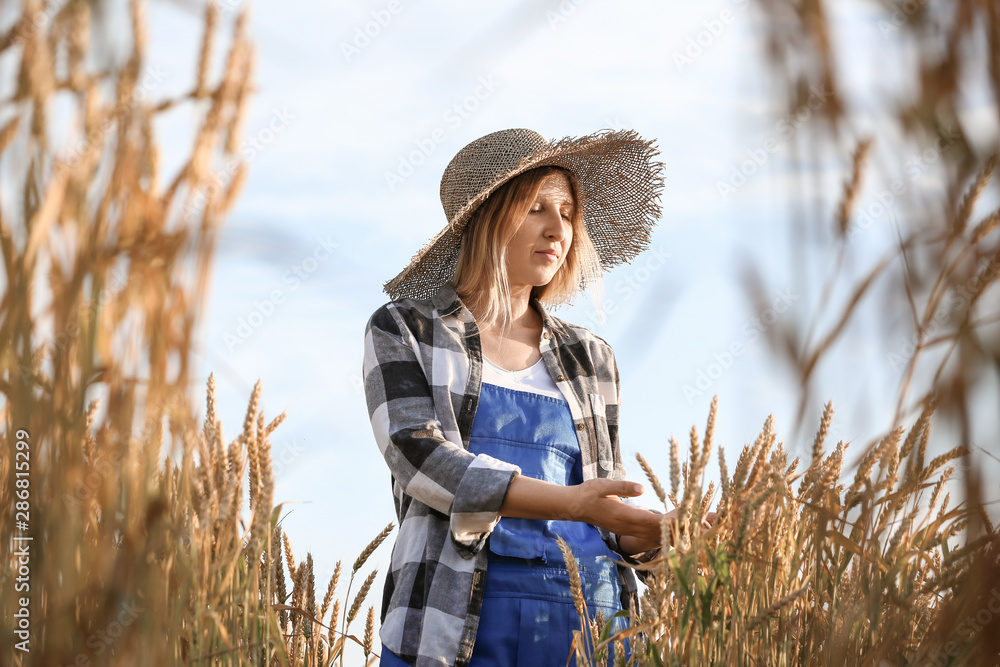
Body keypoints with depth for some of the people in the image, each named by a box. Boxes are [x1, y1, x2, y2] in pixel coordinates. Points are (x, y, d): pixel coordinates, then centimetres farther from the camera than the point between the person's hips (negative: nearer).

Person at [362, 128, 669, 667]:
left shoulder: (589, 358, 16)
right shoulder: (403, 331, 5)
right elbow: (420, 457, -12)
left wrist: (644, 534, -6)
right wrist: (569, 502, -24)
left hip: (590, 621, 4)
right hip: (454, 623, -3)